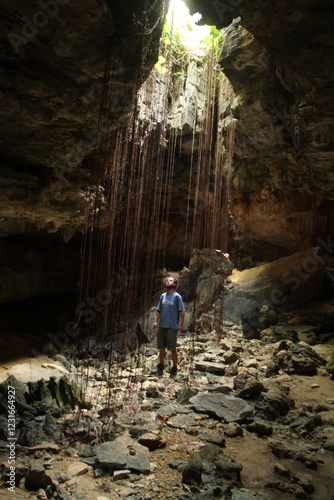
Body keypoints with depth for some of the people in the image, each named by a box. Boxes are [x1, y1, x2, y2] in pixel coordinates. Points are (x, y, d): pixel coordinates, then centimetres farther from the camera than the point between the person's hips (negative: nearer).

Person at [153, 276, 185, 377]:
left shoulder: (177, 296, -3)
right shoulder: (163, 296, 12)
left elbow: (182, 311, -6)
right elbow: (159, 310, 15)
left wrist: (181, 324, -12)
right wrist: (156, 321, 4)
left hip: (172, 327, -5)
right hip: (161, 326, 5)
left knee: (172, 349, 2)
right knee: (161, 348, 12)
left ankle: (174, 368, 15)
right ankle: (160, 366, 24)